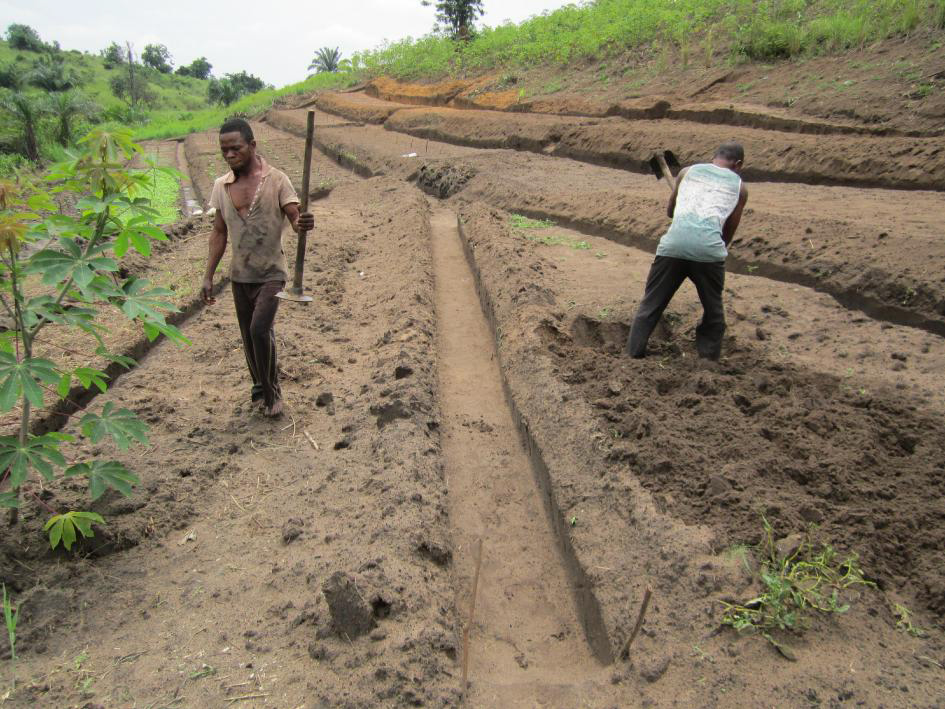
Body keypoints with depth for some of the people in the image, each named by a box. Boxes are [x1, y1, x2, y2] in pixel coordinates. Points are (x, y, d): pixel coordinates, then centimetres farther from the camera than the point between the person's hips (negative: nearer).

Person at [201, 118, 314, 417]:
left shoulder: (276, 180, -9)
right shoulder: (221, 186, 4)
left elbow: (295, 218, -16)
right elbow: (219, 232, 10)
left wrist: (303, 223, -41)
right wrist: (208, 276, 8)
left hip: (271, 273, -5)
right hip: (240, 275, 5)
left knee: (260, 329, -18)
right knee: (248, 335, 12)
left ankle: (271, 391, 1)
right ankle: (260, 387, 31)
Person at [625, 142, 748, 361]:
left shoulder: (688, 171, 24)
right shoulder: (739, 187, 21)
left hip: (674, 242, 1)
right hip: (708, 247, -1)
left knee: (650, 306, 10)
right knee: (713, 312, 17)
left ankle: (633, 356, 10)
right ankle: (709, 359, 21)